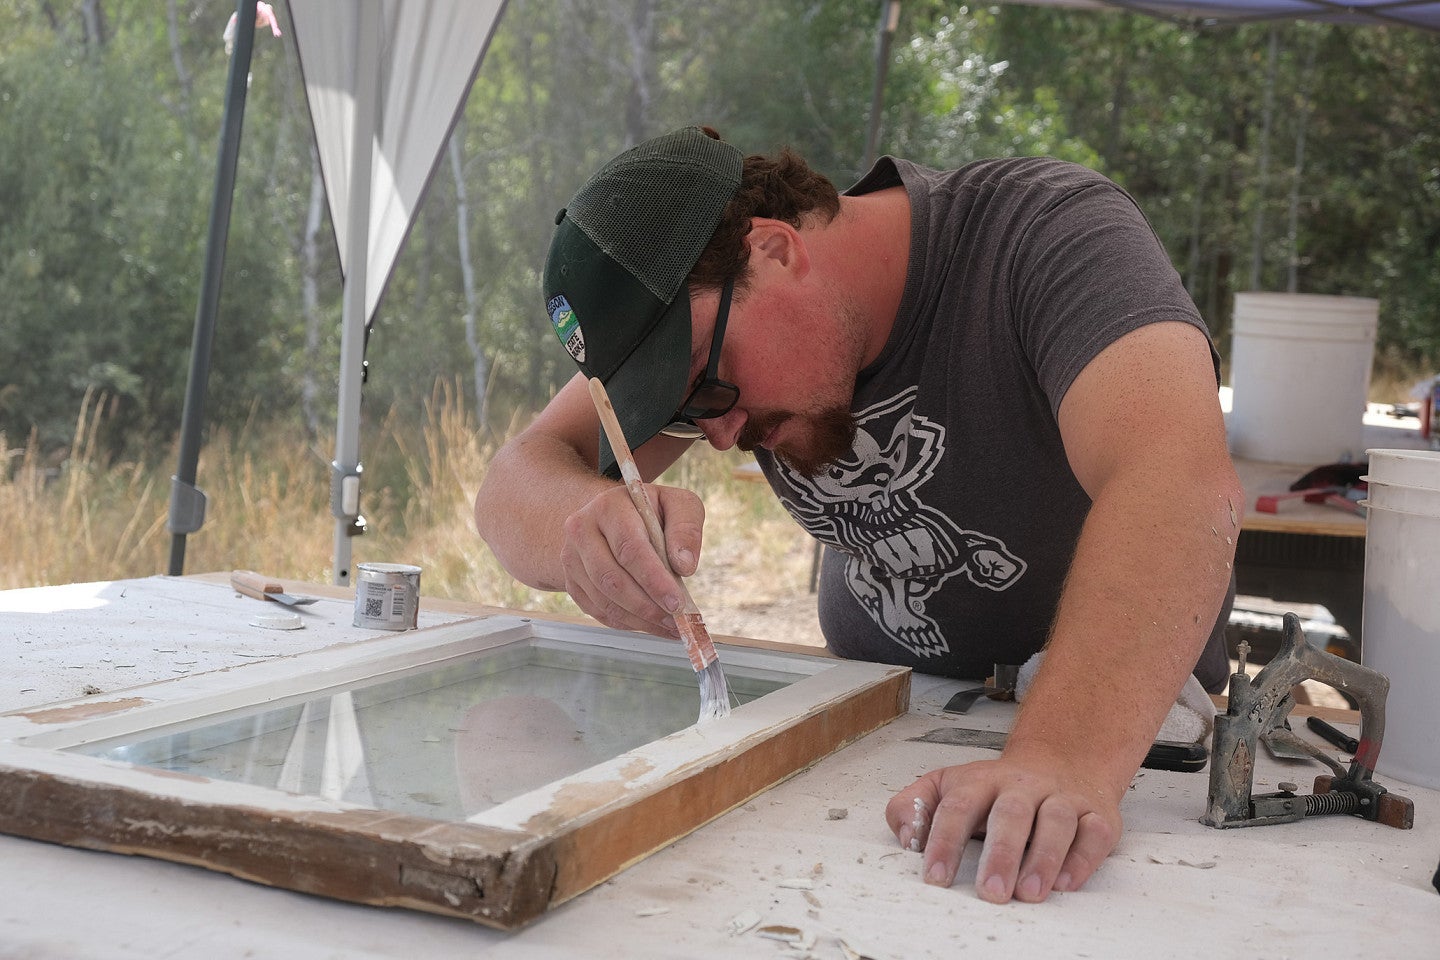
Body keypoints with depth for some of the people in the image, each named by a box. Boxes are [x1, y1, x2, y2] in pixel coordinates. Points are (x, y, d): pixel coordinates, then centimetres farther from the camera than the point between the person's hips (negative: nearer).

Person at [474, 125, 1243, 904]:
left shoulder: (1051, 233, -24)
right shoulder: (695, 301, -7)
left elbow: (1182, 478, -41)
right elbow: (520, 482, -13)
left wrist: (1069, 757, -56)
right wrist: (588, 521, -38)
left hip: (1130, 730, -4)